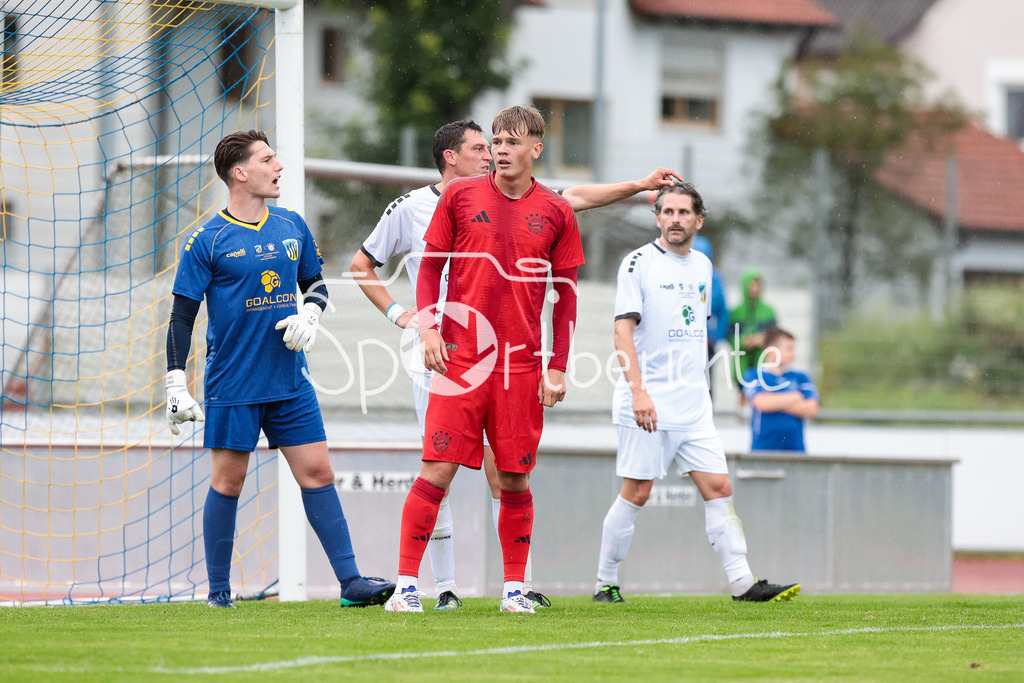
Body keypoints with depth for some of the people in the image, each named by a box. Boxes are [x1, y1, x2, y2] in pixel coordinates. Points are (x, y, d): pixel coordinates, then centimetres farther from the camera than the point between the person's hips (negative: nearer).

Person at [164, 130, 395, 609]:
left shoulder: (292, 227, 8)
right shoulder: (207, 241, -6)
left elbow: (316, 283, 21)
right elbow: (182, 315, -6)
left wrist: (310, 316, -1)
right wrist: (176, 384, -11)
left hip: (290, 384, 4)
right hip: (232, 385, -4)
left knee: (317, 472, 0)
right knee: (228, 482, 0)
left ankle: (350, 582, 1)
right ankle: (218, 591, 10)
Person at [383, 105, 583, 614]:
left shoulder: (556, 212, 6)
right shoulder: (460, 196, 4)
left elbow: (566, 294, 10)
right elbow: (430, 267, 10)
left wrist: (558, 368, 5)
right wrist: (427, 329, -4)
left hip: (522, 365, 1)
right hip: (460, 358, -1)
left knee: (515, 479, 4)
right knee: (437, 471, -8)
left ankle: (514, 588, 14)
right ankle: (406, 583, -4)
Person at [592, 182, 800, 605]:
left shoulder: (702, 265, 14)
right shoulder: (639, 263, -6)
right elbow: (623, 331, -12)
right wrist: (638, 391, -22)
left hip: (693, 403, 6)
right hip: (648, 403, -6)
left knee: (718, 488, -1)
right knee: (636, 492, -4)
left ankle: (741, 582, -3)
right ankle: (605, 583, 7)